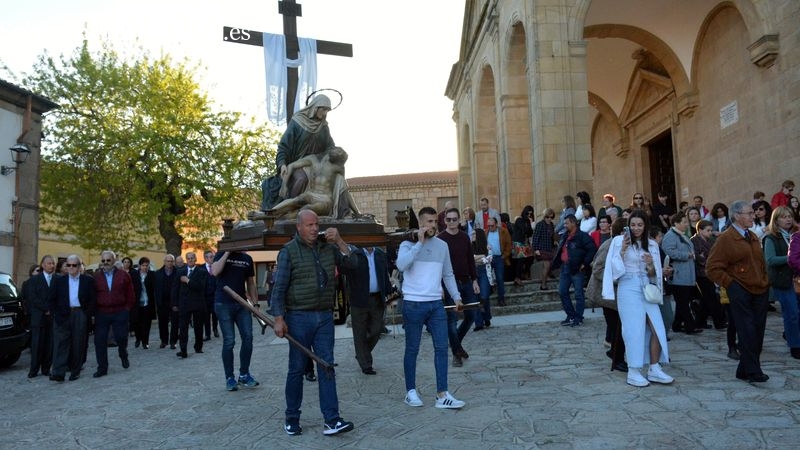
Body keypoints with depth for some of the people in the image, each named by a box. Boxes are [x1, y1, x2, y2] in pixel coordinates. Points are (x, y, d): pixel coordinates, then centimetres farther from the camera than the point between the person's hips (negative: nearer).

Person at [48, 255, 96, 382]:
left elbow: (93, 300, 3)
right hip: (63, 315, 1)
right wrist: (56, 314, -3)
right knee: (60, 344, -5)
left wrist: (87, 315, -6)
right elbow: (52, 300, 9)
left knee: (78, 345, 3)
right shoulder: (59, 281, 9)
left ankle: (75, 371, 14)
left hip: (80, 315, -1)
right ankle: (58, 373, -7)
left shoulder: (88, 280, 4)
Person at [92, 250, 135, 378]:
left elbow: (130, 295, 4)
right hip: (101, 313, 1)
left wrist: (127, 309, -1)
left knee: (121, 337, 1)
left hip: (120, 313, -1)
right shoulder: (96, 276, 5)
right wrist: (93, 312, 0)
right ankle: (102, 368, 12)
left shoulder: (123, 275, 3)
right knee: (100, 341, 1)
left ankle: (123, 356, 32)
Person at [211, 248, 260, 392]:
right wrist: (227, 252, -14)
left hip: (242, 303, 4)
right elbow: (215, 272, -20)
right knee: (229, 341, -3)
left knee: (248, 337, -2)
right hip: (223, 304, -4)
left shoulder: (247, 258, 11)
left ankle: (244, 374, 13)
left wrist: (255, 304, 8)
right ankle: (229, 378, 10)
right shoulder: (221, 255, 0)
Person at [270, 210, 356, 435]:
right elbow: (279, 288, -7)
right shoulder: (289, 251, -4)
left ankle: (331, 420, 3)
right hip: (299, 317, -3)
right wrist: (279, 319, -14)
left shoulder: (328, 247, 8)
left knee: (326, 367, 1)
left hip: (325, 317, 4)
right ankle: (292, 419, 21)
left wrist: (339, 241, -7)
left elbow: (351, 264, 3)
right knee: (297, 369, 7)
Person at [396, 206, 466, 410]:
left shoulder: (442, 245, 9)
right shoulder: (408, 244, -5)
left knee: (441, 347, 1)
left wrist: (456, 296, 11)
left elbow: (448, 274, 16)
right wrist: (419, 242, -20)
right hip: (413, 304, -4)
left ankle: (442, 395, 7)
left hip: (436, 304, 4)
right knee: (412, 349, 7)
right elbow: (401, 265, -25)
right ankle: (411, 392, 20)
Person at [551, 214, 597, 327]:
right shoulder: (565, 236, 14)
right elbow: (560, 251, 24)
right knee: (562, 292, 10)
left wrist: (585, 264, -16)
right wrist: (556, 262, 12)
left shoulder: (582, 236, -11)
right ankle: (571, 316, 22)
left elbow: (592, 249, -17)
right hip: (565, 268, 9)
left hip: (576, 269, -8)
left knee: (578, 294, 0)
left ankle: (578, 318, 10)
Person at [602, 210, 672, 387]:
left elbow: (653, 274, 13)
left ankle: (654, 369, 11)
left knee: (657, 329, -2)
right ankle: (633, 372, 5)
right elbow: (615, 268, -5)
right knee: (634, 329, -4)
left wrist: (650, 264, -9)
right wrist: (623, 249, -16)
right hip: (628, 289, -5)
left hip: (647, 288, 5)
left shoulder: (652, 245, 11)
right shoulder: (619, 241, -1)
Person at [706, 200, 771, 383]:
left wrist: (765, 281, 14)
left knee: (758, 331, 9)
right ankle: (753, 371, 2)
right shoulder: (725, 239, -9)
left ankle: (745, 370, 20)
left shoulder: (752, 237, 14)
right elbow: (712, 268, -11)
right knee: (747, 332, -7)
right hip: (741, 293, -8)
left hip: (760, 291, 8)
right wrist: (730, 284, -13)